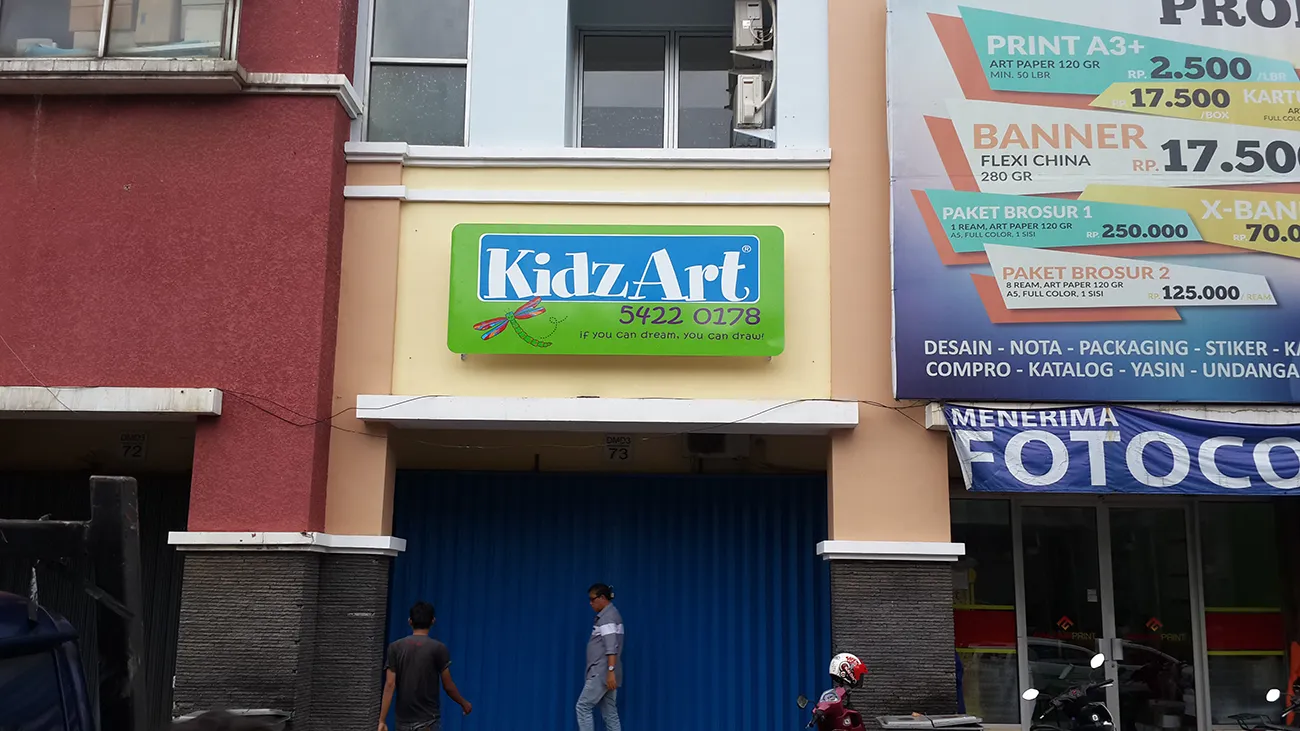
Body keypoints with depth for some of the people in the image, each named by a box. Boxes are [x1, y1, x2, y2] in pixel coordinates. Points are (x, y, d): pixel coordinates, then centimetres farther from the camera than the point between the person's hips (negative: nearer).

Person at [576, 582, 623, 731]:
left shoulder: (607, 616, -13)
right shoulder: (610, 615, 18)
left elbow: (611, 647, -22)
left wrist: (611, 671, -28)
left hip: (602, 673, -10)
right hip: (604, 673, 10)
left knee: (583, 706, -7)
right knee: (609, 713, 7)